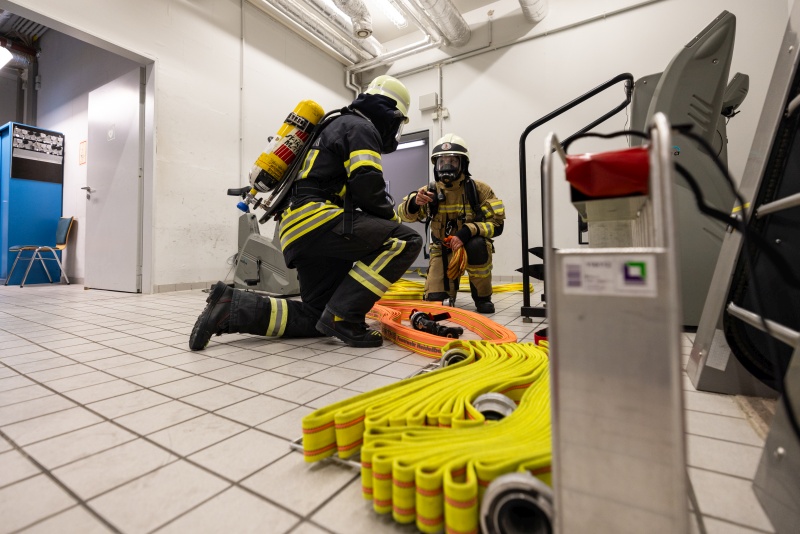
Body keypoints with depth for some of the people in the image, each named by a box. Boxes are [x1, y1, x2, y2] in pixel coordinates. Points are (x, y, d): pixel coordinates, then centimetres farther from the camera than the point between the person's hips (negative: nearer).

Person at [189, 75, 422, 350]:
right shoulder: (362, 127, 1)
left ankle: (232, 306, 6)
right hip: (316, 218, -10)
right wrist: (392, 219, 1)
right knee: (406, 241, -14)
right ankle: (343, 317, -18)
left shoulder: (338, 126, 32)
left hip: (298, 232, 10)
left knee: (316, 319, 12)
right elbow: (367, 187, -15)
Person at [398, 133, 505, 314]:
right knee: (434, 299, -10)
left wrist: (468, 231, -34)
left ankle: (483, 297, -11)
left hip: (471, 245, -1)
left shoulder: (479, 189, -13)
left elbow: (497, 224, -17)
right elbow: (405, 215, -16)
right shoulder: (430, 191, -8)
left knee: (477, 246, -36)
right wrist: (414, 202, -40)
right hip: (443, 250, 2)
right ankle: (451, 284, 28)